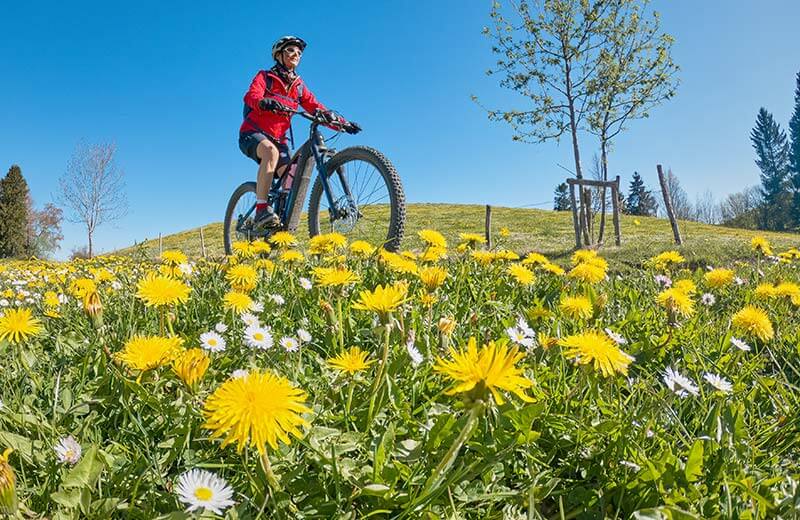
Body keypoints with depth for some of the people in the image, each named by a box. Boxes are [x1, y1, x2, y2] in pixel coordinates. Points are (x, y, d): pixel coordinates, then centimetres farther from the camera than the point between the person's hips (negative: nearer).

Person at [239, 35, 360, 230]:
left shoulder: (299, 86, 15)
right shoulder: (264, 77, 3)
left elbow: (317, 108, 3)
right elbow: (251, 97, -18)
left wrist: (342, 123, -14)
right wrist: (267, 103, -42)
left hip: (278, 139, 5)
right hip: (252, 134, -5)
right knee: (271, 151, -37)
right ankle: (261, 210, -39)